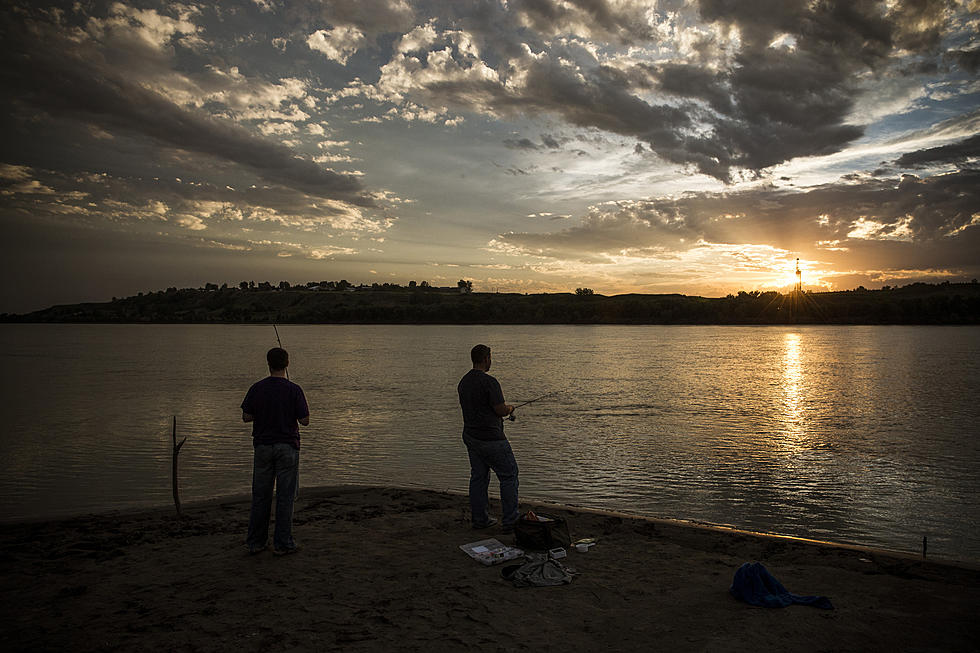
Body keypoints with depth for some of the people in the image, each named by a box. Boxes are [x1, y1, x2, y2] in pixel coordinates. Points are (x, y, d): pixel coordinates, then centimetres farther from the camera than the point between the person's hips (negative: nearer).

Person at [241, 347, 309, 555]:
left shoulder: (257, 388, -2)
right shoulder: (293, 390, -11)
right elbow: (305, 420, -10)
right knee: (285, 496, 4)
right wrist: (305, 408, 10)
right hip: (287, 446, -3)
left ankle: (256, 542, 18)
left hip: (263, 446, 3)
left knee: (260, 495, 11)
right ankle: (282, 543, 9)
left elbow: (246, 417, 2)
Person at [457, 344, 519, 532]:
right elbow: (501, 410, -20)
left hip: (470, 436, 8)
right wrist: (510, 408, 4)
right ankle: (510, 522, 5)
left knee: (478, 477, 14)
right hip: (491, 439, -8)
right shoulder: (489, 382, -19)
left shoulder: (463, 382, 8)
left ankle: (479, 518, 20)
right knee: (509, 476, 3)